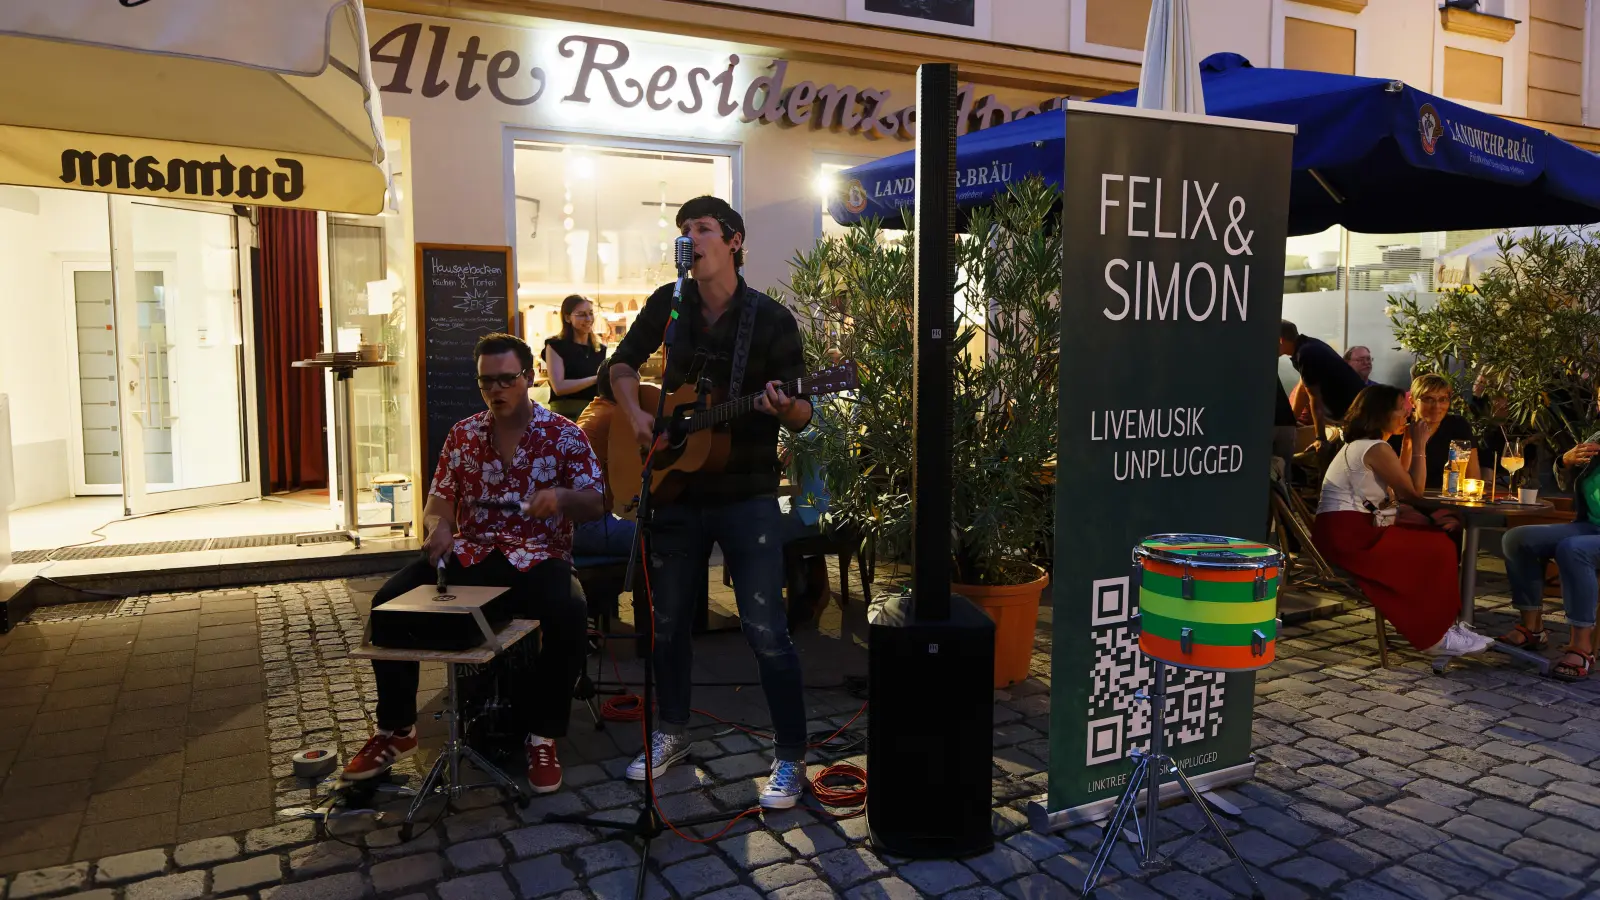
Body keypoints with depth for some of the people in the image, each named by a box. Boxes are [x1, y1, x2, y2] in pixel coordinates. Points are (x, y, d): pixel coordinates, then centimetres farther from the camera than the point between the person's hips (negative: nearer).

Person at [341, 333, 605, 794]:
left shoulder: (564, 435, 0)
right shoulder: (463, 434, 10)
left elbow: (594, 504, -3)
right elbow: (439, 500, 8)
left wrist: (563, 498, -26)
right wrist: (436, 525, -16)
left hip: (539, 557, -3)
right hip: (470, 553, 4)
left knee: (570, 615, -35)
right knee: (389, 601, -18)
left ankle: (543, 737, -14)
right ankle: (396, 729, 1)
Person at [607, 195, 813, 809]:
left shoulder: (770, 319, -7)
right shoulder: (669, 304, 4)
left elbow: (801, 416, -6)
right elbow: (624, 364, 17)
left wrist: (784, 407, -29)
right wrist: (635, 414, -1)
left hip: (747, 496, -4)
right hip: (676, 488, 5)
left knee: (765, 631, -5)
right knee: (669, 621, 16)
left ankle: (790, 758, 11)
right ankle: (672, 732, 36)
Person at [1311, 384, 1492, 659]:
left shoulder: (1359, 445, 18)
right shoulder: (1377, 449, -12)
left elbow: (1392, 498, 14)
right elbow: (1414, 493, -6)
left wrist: (1429, 519, 1)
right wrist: (1419, 445, -2)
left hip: (1344, 531, 10)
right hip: (1348, 535, -10)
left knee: (1438, 540, 8)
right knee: (1438, 550, -7)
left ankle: (1441, 626, 10)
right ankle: (1435, 636, 3)